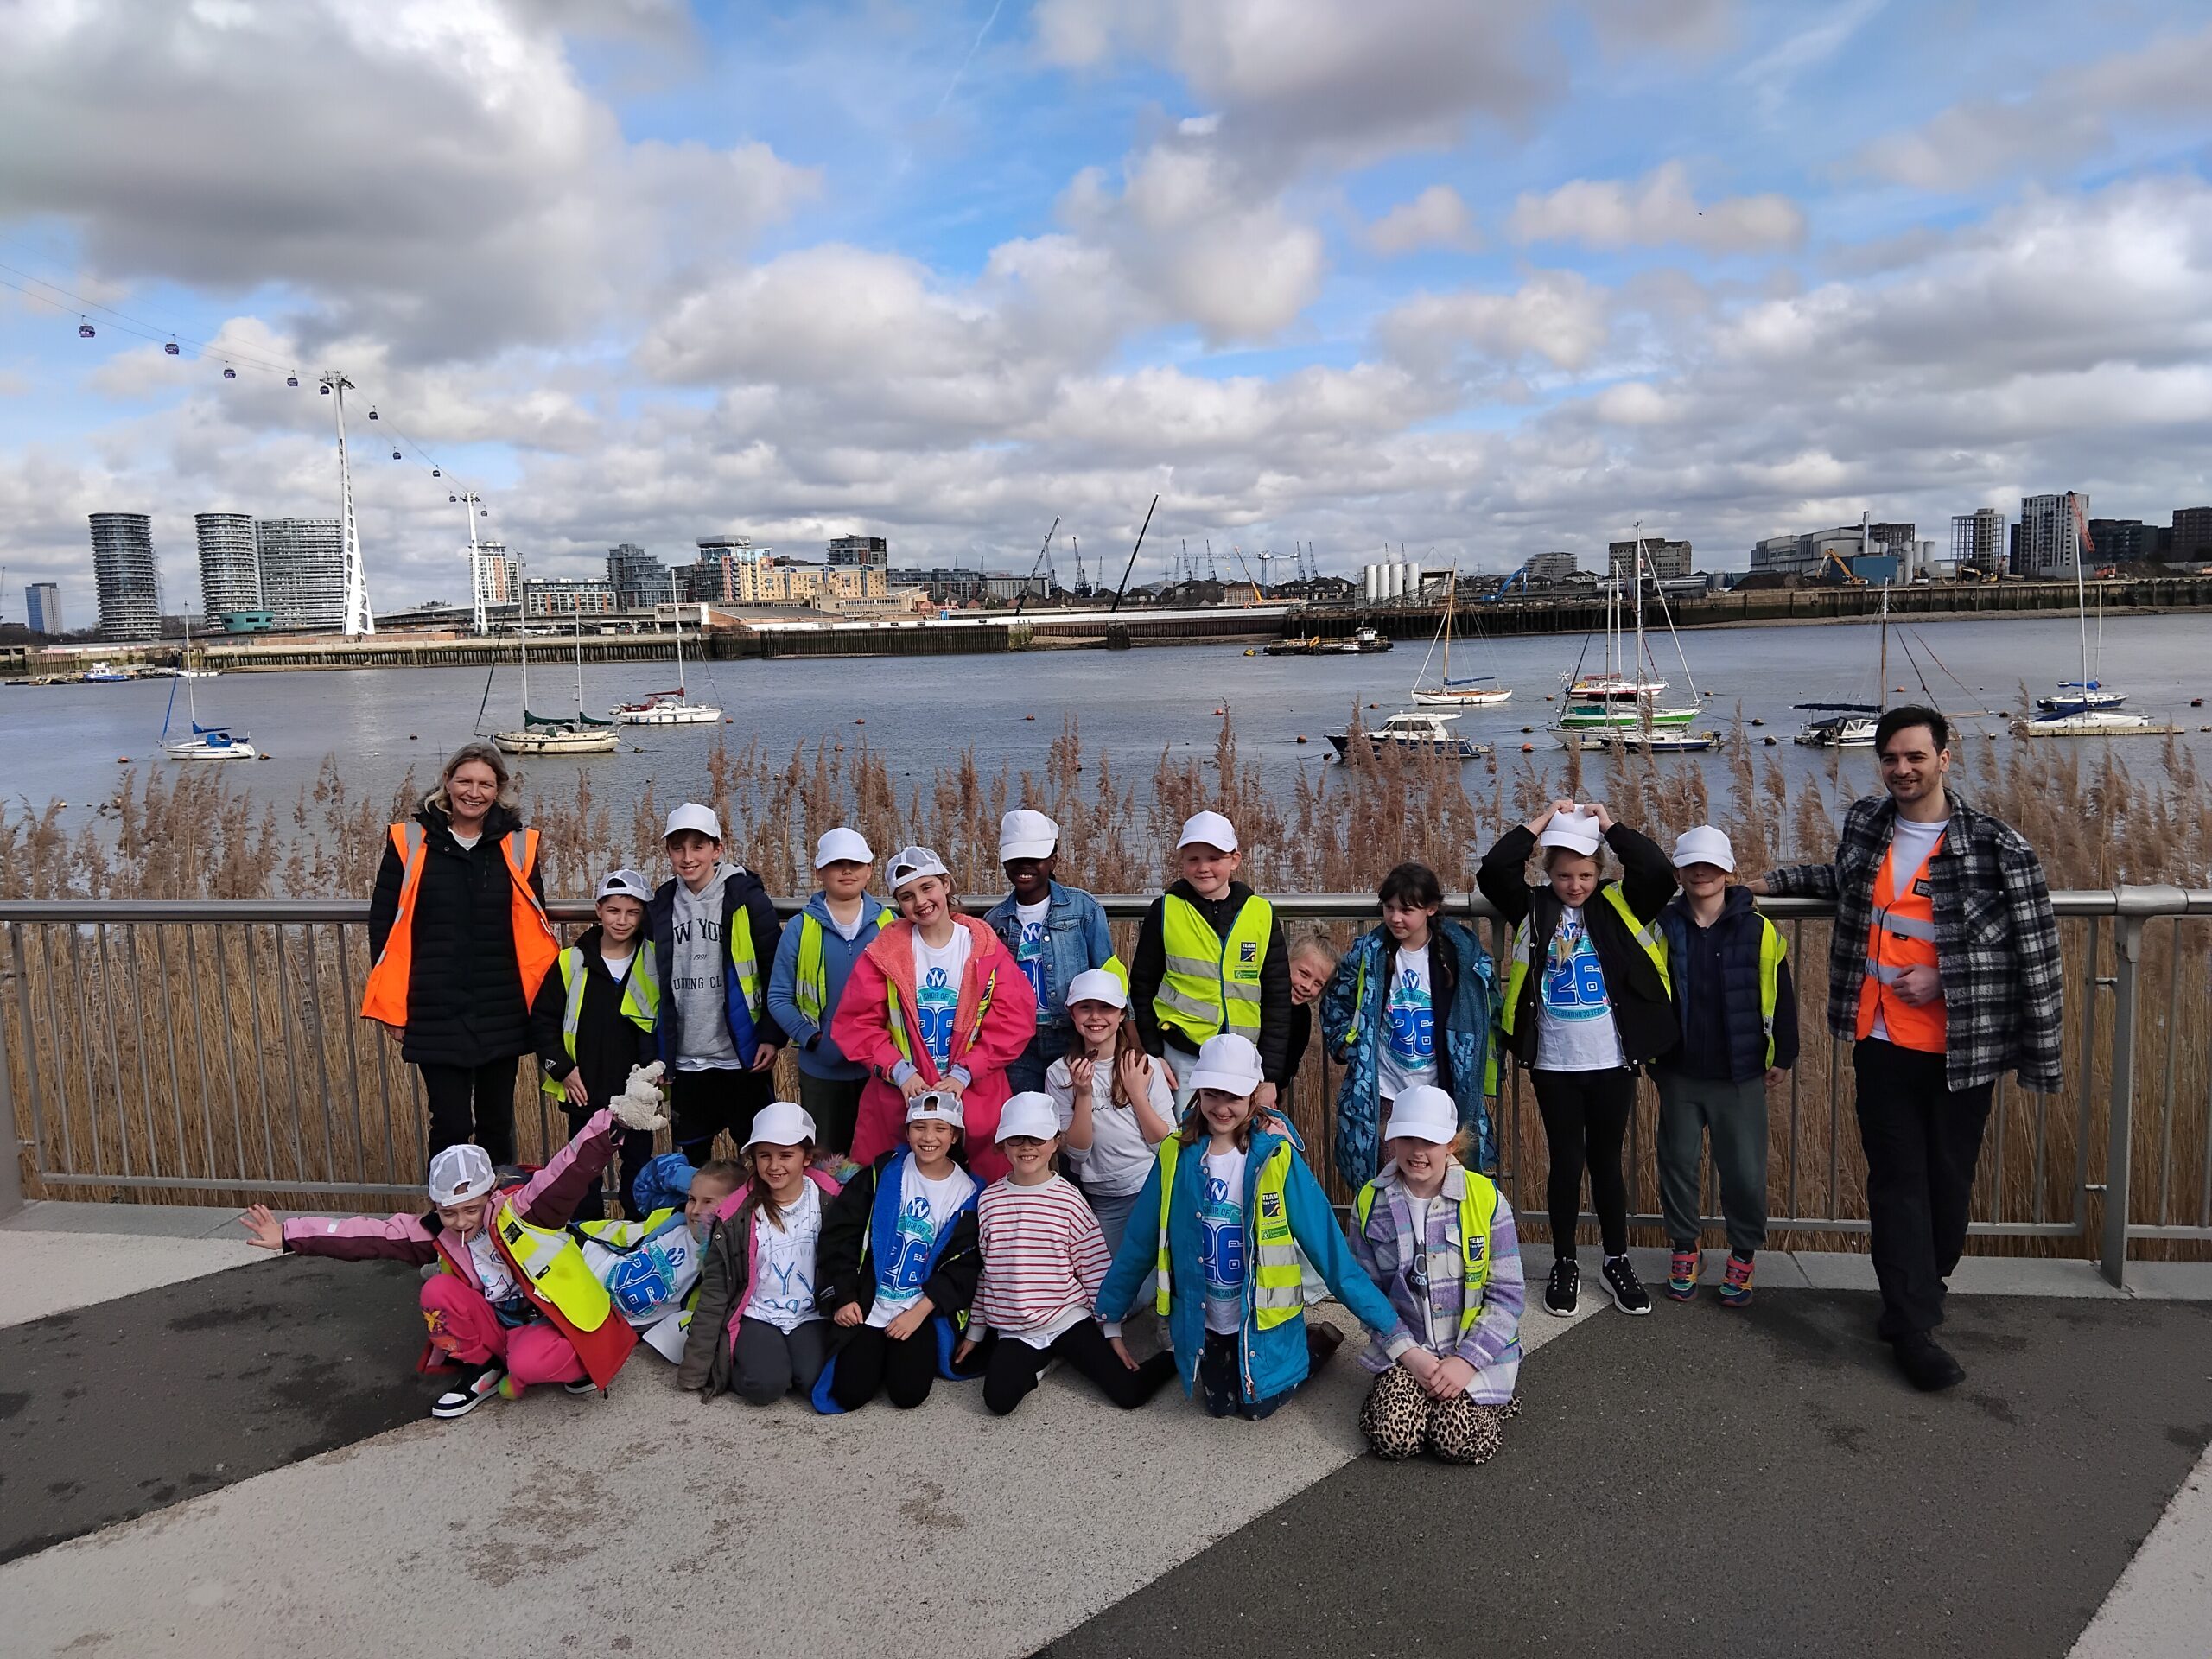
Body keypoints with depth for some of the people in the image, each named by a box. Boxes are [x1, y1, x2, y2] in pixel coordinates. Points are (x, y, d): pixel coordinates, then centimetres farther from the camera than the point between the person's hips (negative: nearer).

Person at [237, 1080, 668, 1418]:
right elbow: (369, 1235, -8)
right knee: (438, 1291, -17)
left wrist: (614, 1122, -53)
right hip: (497, 1326, 5)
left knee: (528, 1363, -36)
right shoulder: (434, 1233, -6)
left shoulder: (522, 1208, -21)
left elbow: (570, 1171, -36)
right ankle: (480, 1371, 2)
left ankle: (576, 1362, -1)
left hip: (551, 1322, -5)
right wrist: (289, 1236, -11)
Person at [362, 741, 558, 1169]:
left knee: (497, 1122, 13)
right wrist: (392, 1001, -1)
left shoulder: (517, 845, 4)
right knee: (451, 1124, -1)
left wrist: (541, 999, 5)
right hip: (436, 1016, -2)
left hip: (502, 1015, 2)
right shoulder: (410, 842, -1)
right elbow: (382, 922, 2)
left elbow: (536, 928, 10)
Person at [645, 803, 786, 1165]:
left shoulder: (747, 899, -7)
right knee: (690, 1161, 13)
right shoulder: (661, 907, 6)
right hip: (685, 1062, 4)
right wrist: (655, 1052, 11)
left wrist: (771, 1037, -9)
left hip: (742, 1058, -4)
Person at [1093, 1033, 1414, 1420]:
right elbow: (1139, 1243, -2)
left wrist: (1391, 1328, -21)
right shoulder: (1177, 1155, -11)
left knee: (1257, 1407, 8)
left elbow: (1327, 1245, -18)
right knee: (1219, 1406, 12)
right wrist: (1106, 1316, 4)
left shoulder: (1277, 1158, -19)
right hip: (1204, 1319, 3)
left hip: (1264, 1316, -2)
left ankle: (1319, 1342, 32)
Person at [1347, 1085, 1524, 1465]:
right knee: (1393, 1437, -20)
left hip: (1477, 1350, -1)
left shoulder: (1486, 1198, -9)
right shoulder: (1370, 1203, -4)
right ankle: (1387, 1392, 13)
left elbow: (1507, 1296, -7)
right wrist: (1410, 1355, -13)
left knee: (1461, 1443, -21)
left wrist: (1466, 1361, -16)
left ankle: (1492, 1401, 12)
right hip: (1405, 1351, 1)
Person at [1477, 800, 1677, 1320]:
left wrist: (1610, 825, -12)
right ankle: (1564, 1264, 23)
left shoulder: (1618, 907, 1)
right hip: (1554, 1066, 0)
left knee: (1606, 1160, 12)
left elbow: (1659, 874, -16)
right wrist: (1542, 821, -10)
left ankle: (1617, 1262, 27)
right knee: (1566, 1161, 8)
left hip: (1612, 1063, 0)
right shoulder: (1534, 910, 1)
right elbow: (1492, 870, -13)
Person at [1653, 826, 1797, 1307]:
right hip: (1679, 1075, 2)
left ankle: (1744, 1255, 24)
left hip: (1741, 1077, -1)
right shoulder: (1662, 929, -1)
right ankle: (1685, 1248, 27)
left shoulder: (1759, 930, -5)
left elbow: (1780, 998, 1)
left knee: (1745, 1172, 3)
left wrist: (1783, 1057, 4)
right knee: (1678, 1164, 9)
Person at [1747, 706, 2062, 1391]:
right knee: (1896, 1179, 3)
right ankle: (1913, 1328, 8)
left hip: (1960, 1046, -2)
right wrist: (1772, 881, 22)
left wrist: (1942, 979, -13)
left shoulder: (1996, 845, -9)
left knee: (1948, 1179, 10)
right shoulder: (1864, 824, 5)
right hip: (1881, 1040, 3)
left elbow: (2032, 949, -7)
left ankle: (1921, 1290, 33)